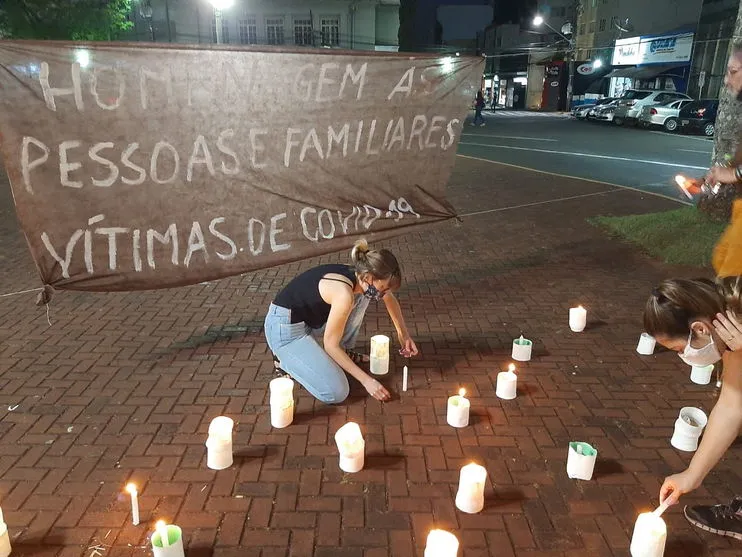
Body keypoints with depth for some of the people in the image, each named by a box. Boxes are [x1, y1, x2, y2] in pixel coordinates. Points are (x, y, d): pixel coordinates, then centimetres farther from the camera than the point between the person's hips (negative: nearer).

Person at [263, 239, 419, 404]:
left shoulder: (361, 277, -4)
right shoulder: (344, 293, -30)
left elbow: (390, 299, 19)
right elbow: (330, 344, -20)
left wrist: (403, 333, 17)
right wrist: (366, 380, -15)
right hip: (285, 327, -9)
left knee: (362, 297, 4)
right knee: (337, 393, -15)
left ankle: (345, 352, 17)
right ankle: (286, 359, 4)